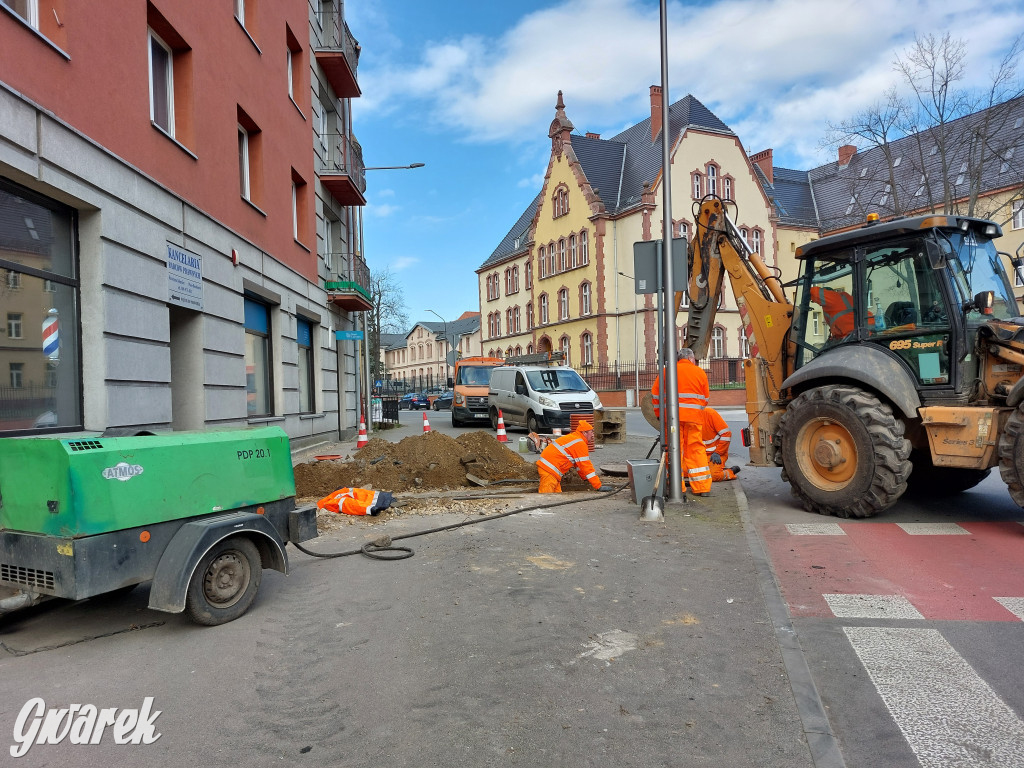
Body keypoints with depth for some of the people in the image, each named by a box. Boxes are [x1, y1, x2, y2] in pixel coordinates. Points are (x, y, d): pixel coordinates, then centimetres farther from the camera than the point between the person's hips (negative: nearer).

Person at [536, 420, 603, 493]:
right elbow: (586, 466, -12)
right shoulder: (580, 443, -12)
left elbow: (579, 464, 28)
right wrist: (598, 486, -9)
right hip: (549, 469, -10)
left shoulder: (573, 437, 20)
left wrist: (586, 479, 29)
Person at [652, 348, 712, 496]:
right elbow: (706, 398, 9)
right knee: (696, 449, 6)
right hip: (694, 416, 1)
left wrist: (659, 413, 17)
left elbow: (655, 393, 7)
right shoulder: (700, 373, 8)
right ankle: (702, 487, 7)